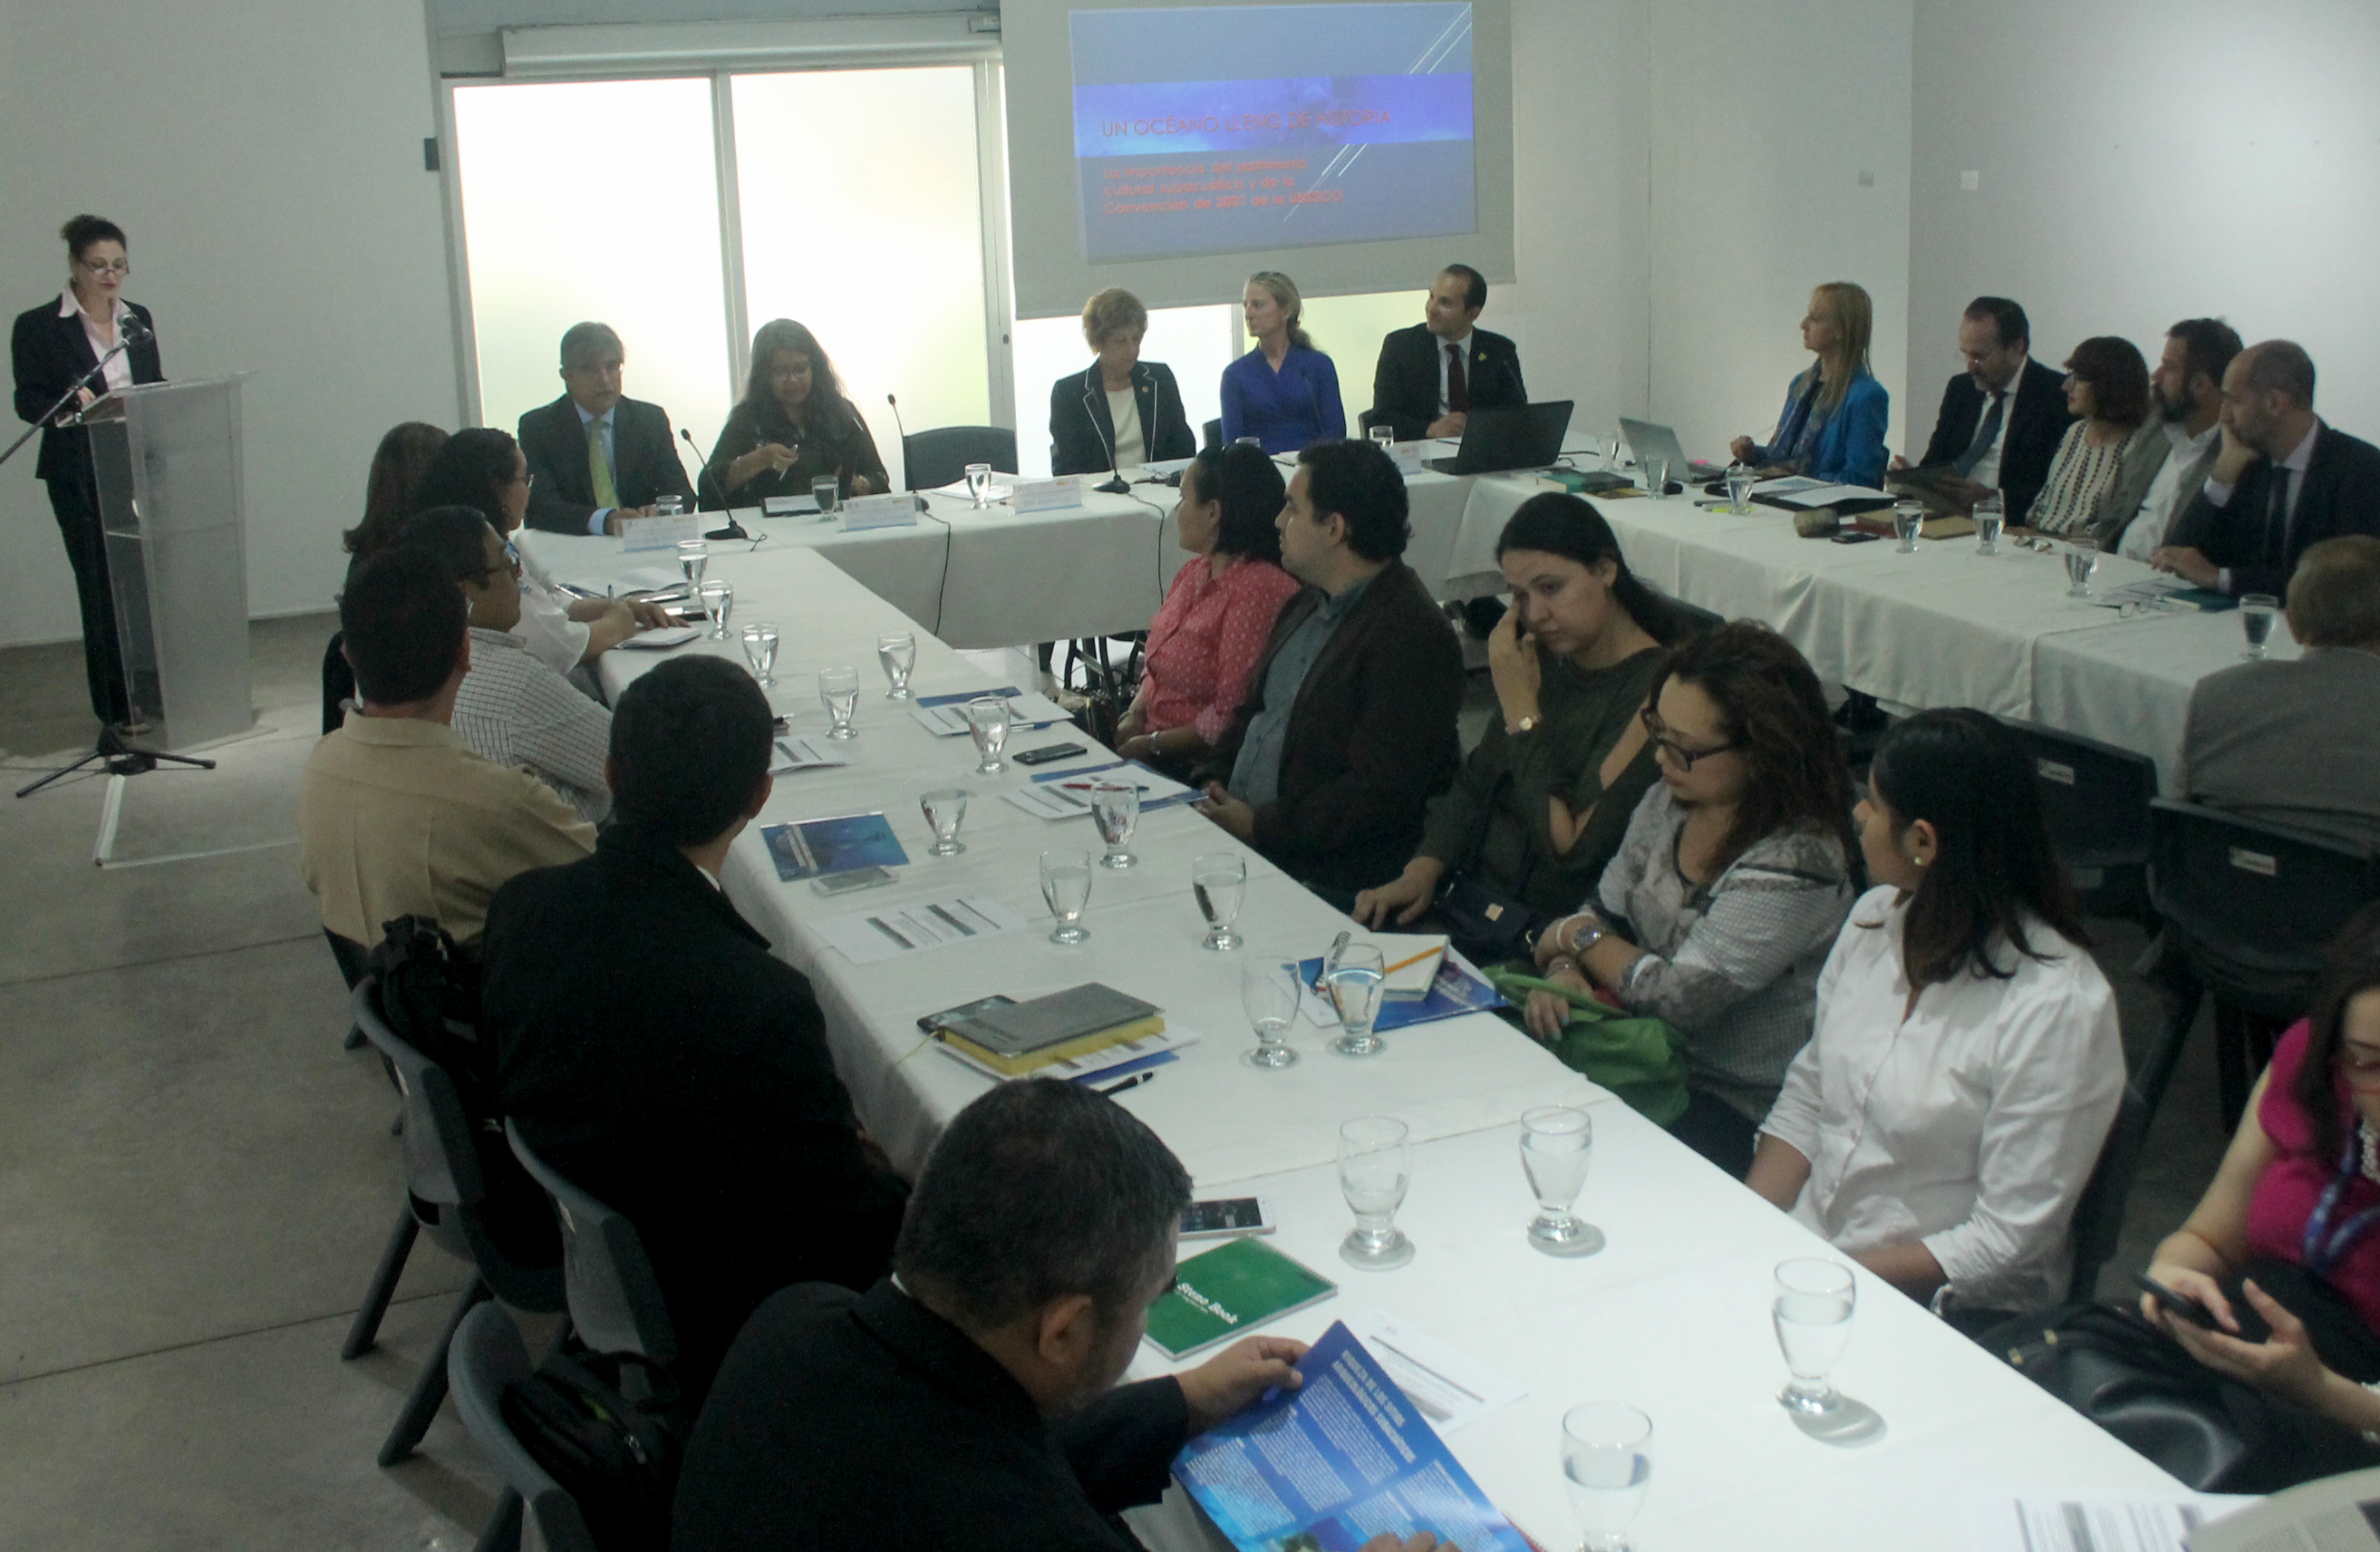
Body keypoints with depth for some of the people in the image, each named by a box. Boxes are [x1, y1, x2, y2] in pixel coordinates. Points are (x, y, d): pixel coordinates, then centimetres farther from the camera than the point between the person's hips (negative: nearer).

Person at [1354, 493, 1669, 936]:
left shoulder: (1653, 688, -16)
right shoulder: (1548, 660, 10)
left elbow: (1571, 848, -20)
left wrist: (1522, 709, -15)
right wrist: (1423, 870, -4)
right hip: (1471, 895, 7)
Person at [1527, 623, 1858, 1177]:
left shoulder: (1793, 861, -22)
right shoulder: (1670, 801, 2)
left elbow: (1679, 999, -23)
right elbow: (1605, 911, 12)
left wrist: (1576, 935, -8)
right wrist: (1563, 971, -11)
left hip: (1736, 1106, -7)